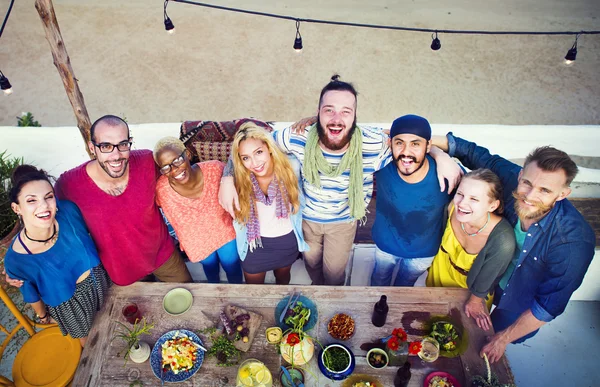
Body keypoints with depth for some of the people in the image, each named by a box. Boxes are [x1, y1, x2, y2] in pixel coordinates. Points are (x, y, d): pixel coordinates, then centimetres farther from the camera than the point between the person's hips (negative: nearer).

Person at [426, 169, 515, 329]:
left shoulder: (502, 241, -42)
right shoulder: (453, 206, -35)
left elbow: (484, 281, -22)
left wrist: (475, 300, -6)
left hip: (470, 288, -3)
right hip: (442, 270, 3)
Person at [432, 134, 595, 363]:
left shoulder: (574, 242, -38)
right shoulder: (510, 177, -31)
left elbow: (549, 306, -26)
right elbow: (475, 153, -14)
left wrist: (503, 338, -16)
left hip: (520, 307, -3)